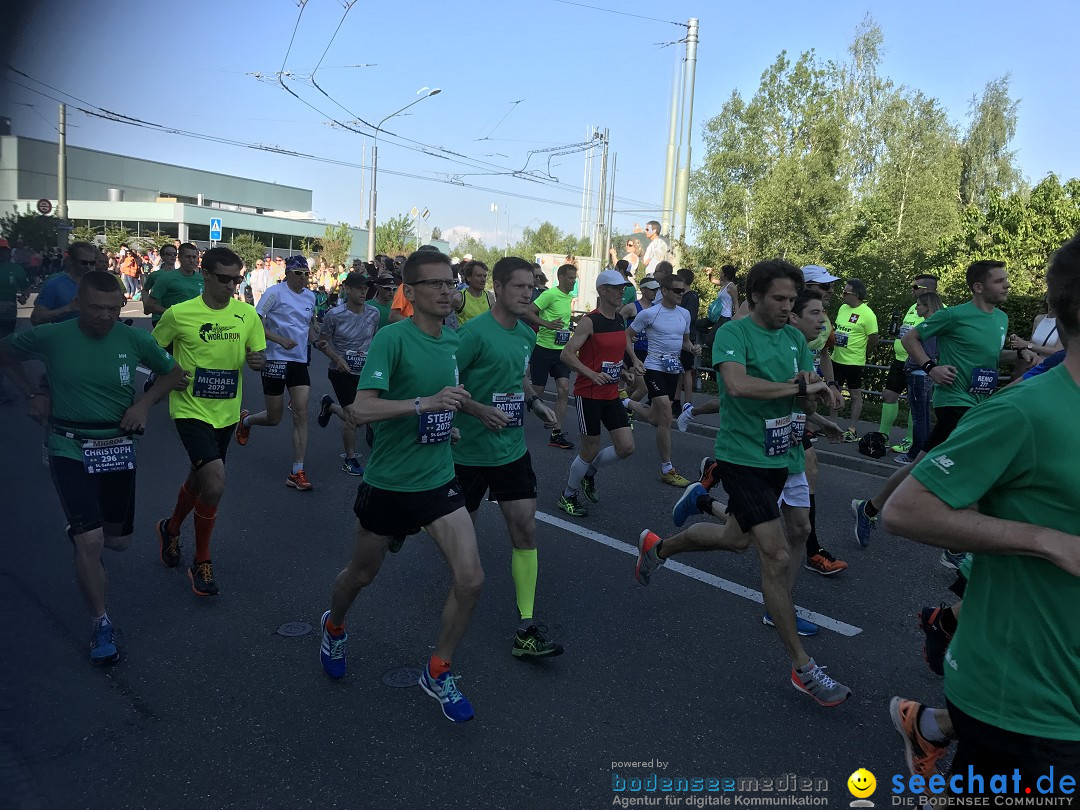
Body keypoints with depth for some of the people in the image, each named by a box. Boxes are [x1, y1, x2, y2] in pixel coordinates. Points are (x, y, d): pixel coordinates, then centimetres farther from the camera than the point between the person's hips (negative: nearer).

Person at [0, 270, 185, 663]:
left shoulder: (134, 339, -8)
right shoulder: (50, 337, -10)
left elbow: (174, 373, 7)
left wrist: (144, 402, -8)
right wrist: (32, 392, 0)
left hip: (118, 448, 3)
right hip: (70, 449, -3)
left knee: (118, 540, 14)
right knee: (90, 540, -15)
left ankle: (82, 535, 51)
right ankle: (100, 622, 6)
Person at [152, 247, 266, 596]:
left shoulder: (247, 314, -1)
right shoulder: (179, 314, -11)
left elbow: (257, 355, 8)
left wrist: (258, 360, -15)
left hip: (227, 413, 5)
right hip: (192, 410, -5)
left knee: (200, 479, 21)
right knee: (215, 483, -18)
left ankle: (171, 529, 52)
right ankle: (202, 561, 4)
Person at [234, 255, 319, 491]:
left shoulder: (310, 296, 10)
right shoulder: (276, 292, -9)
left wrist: (316, 339, 7)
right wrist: (280, 340, -22)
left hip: (299, 361, 5)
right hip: (276, 360, -5)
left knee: (301, 414, -6)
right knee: (273, 418, 4)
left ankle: (297, 472, -2)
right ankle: (246, 420, 42)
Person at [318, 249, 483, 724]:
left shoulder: (453, 341, 2)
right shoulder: (392, 338, -19)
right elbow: (361, 409, -30)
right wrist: (425, 403, -38)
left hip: (439, 480, 5)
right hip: (388, 484, -4)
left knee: (471, 580, -7)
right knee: (363, 574, 17)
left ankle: (437, 673, 17)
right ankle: (334, 626, 53)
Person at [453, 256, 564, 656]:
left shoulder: (526, 334, 7)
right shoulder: (475, 332, -16)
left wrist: (535, 402, 5)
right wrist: (480, 410, -26)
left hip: (512, 450, 5)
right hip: (470, 450, -5)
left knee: (525, 530, -3)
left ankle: (527, 627, 2)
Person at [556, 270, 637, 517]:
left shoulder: (620, 320, 9)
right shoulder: (589, 322, -14)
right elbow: (567, 354, -18)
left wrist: (623, 371, 8)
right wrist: (592, 374, -28)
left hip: (612, 394, 7)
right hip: (589, 394, -7)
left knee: (626, 447, 1)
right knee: (590, 450, 0)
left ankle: (589, 473, 27)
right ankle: (567, 496, 22)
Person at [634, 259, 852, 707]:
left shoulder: (794, 337, 8)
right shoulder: (733, 333, -14)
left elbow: (814, 393, 9)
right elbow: (737, 384, -32)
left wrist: (813, 383, -15)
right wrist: (798, 387, -24)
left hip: (777, 456, 8)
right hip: (743, 457, -8)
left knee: (736, 538, 23)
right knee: (777, 557, -10)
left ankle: (658, 547, 50)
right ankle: (803, 668, 3)